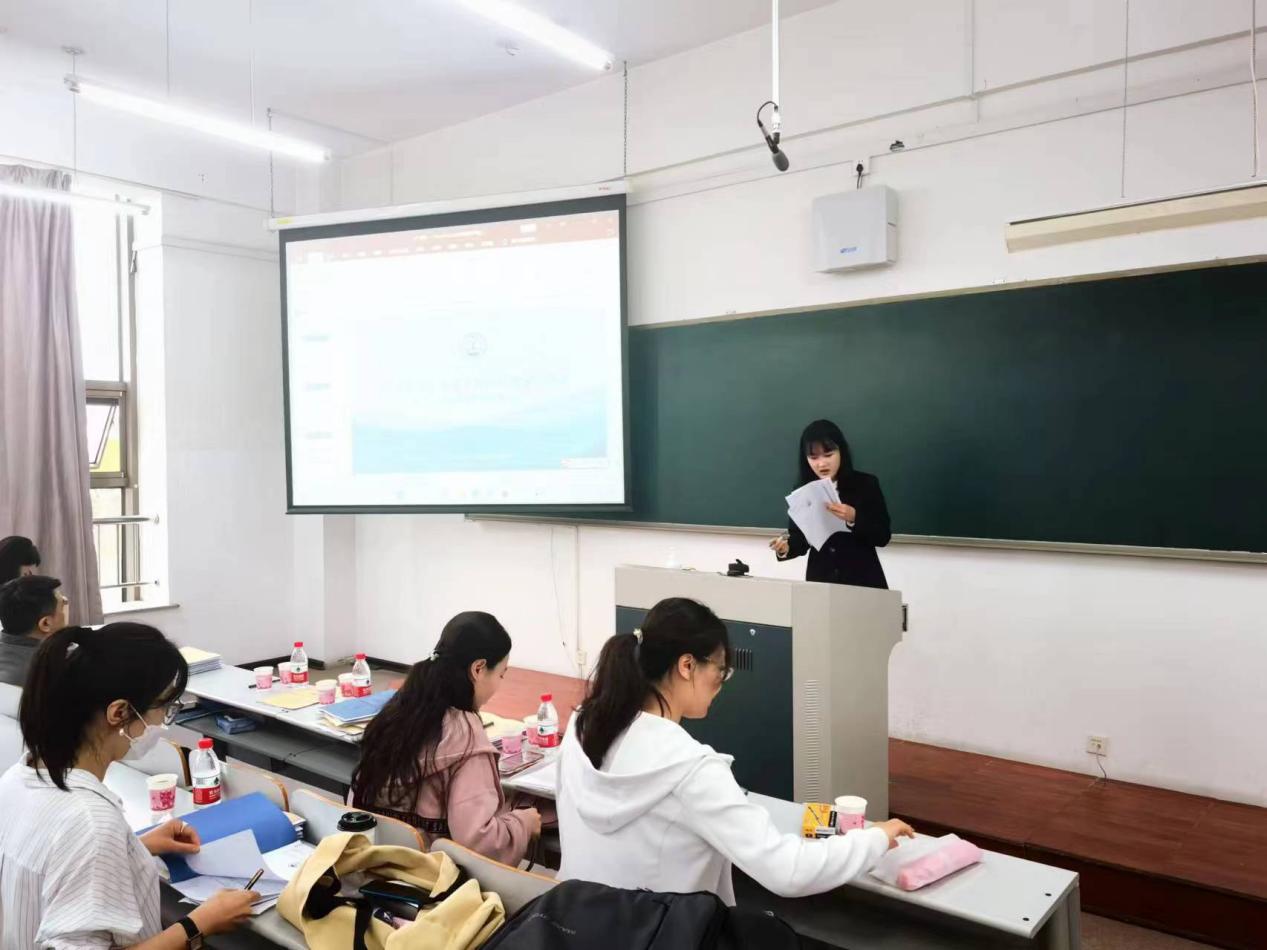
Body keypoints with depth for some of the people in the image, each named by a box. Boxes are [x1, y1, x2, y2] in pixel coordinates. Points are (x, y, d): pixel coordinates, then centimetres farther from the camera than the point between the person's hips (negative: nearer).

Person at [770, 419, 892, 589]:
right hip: (820, 579, 2)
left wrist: (854, 518, -24)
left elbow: (883, 536, -9)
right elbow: (800, 537, 0)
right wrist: (786, 547, -21)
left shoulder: (866, 484, -6)